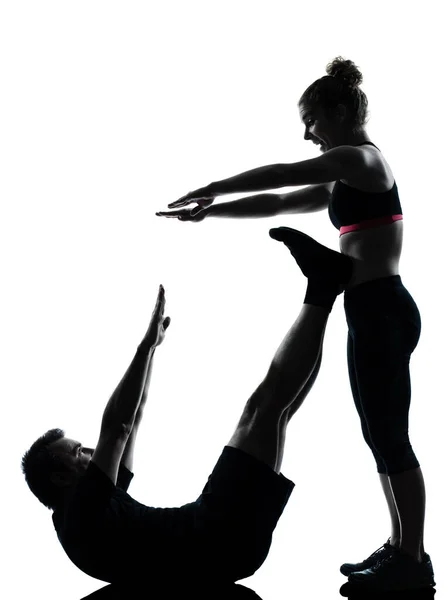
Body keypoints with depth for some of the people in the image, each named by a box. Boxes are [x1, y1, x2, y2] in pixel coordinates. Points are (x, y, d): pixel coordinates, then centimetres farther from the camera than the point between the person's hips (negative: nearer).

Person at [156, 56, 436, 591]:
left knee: (390, 437, -3)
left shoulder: (360, 159, -9)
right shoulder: (345, 179, 20)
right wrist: (210, 212, 16)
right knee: (381, 435, 14)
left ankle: (413, 557, 7)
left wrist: (211, 188, -5)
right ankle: (400, 545, 24)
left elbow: (280, 176, -14)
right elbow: (279, 203, 21)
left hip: (381, 311, -10)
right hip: (372, 313, 10)